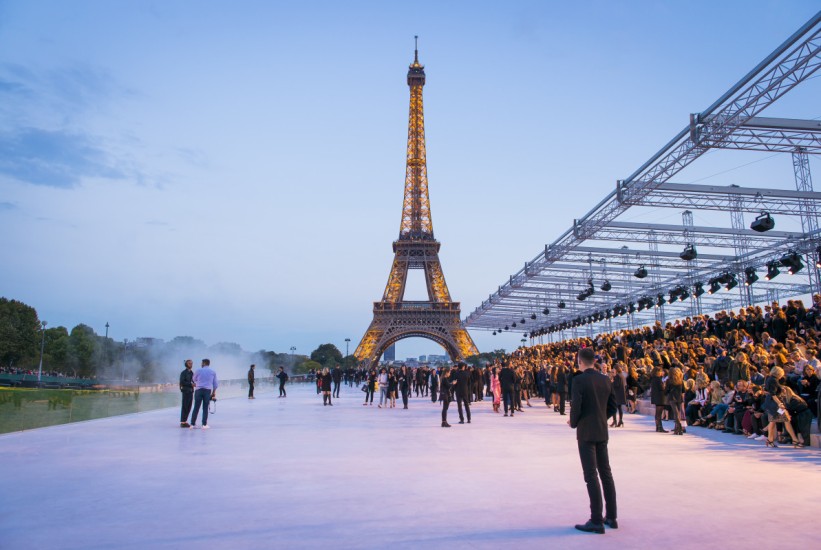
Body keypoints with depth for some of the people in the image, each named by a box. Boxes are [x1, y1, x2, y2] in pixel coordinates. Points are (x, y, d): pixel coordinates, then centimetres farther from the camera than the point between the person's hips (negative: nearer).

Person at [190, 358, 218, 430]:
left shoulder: (199, 371, 4)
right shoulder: (213, 372, 8)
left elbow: (194, 379, 20)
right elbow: (215, 384, 10)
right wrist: (214, 392, 19)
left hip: (199, 390, -1)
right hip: (208, 391, 1)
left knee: (196, 408, 3)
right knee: (205, 408, 4)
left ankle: (192, 424, 4)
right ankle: (204, 424, 2)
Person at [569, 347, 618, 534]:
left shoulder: (579, 380, -15)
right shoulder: (605, 379, 4)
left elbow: (576, 406, -18)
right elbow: (612, 405, 9)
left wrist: (573, 423, 0)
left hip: (586, 432, -6)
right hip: (602, 431, 7)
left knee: (591, 475, -2)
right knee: (605, 472, 14)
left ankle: (596, 521, 1)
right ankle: (611, 517, 22)